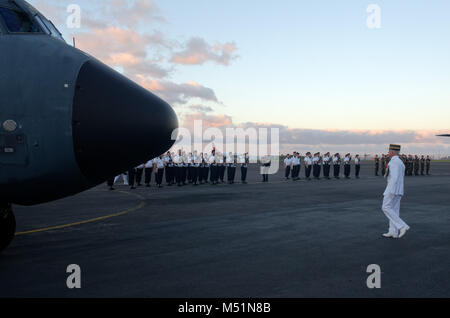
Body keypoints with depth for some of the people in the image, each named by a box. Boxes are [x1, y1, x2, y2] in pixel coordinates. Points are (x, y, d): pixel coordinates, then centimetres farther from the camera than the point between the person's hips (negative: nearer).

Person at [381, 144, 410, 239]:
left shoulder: (394, 161, -13)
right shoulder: (401, 163, 18)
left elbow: (395, 177, -21)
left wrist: (391, 191, -23)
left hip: (393, 189, -10)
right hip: (399, 190, 10)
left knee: (386, 208, -6)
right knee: (394, 210, 9)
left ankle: (402, 226, -12)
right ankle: (393, 232, 8)